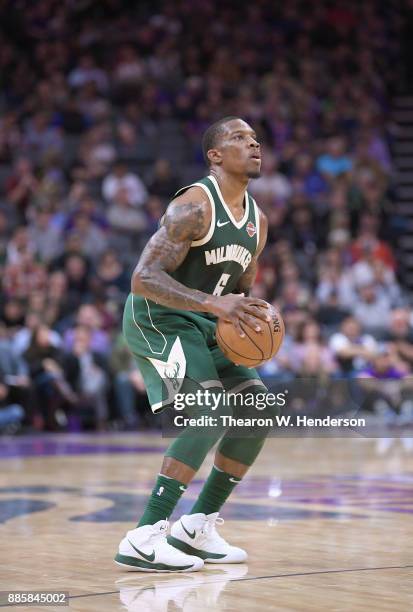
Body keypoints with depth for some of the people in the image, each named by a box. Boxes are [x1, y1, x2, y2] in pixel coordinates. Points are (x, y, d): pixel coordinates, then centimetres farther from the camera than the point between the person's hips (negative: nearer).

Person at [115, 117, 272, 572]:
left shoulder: (257, 221, 8)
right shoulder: (194, 206, -20)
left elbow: (241, 290, 21)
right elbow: (143, 278, -27)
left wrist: (252, 317, -3)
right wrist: (213, 303, -37)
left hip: (201, 327, 9)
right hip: (154, 319, -9)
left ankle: (197, 527, 12)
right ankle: (144, 538, -24)